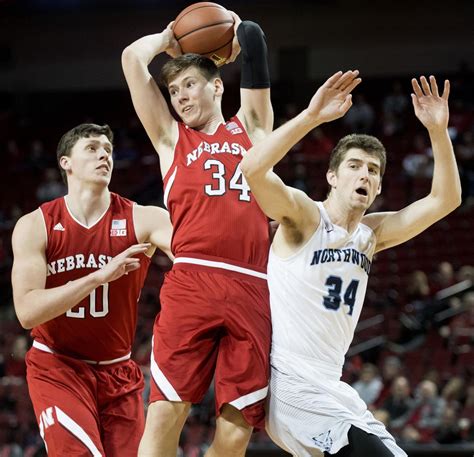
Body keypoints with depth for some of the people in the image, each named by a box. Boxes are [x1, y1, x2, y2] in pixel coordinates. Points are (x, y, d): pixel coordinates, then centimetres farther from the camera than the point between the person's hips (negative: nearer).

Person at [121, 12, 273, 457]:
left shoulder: (249, 129, 24)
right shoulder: (171, 137, 20)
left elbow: (252, 42, 21)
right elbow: (133, 58, 15)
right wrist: (170, 38, 30)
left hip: (252, 291, 1)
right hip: (192, 282, -1)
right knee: (165, 414, -13)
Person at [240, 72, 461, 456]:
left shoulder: (372, 233, 13)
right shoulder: (304, 216, -7)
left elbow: (445, 200, 8)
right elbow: (252, 169, -26)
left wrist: (438, 131, -4)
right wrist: (311, 116, -32)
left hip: (329, 386, 9)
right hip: (293, 384, -9)